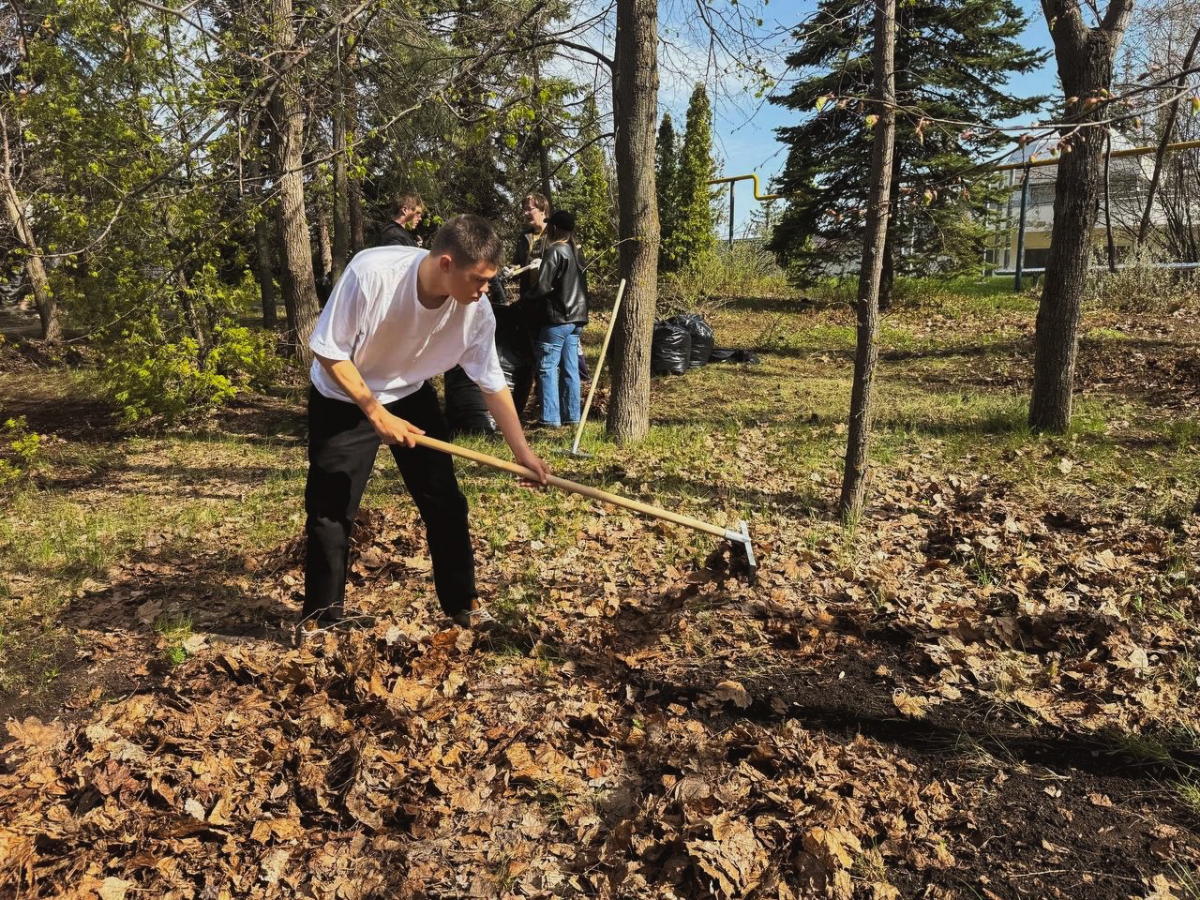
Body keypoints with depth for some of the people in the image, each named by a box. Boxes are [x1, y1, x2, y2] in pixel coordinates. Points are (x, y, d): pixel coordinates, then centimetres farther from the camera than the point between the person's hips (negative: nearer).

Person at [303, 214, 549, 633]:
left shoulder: (476, 311, -22)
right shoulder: (370, 272, -34)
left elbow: (493, 384, -9)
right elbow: (329, 350, -24)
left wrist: (522, 451, -11)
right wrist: (377, 413, -27)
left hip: (410, 396, 3)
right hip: (343, 398, -3)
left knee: (445, 501, 0)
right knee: (329, 508, -1)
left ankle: (462, 603, 17)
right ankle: (322, 613, 18)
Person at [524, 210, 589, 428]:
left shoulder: (554, 252, -12)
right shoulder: (577, 253, 13)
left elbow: (542, 286, -16)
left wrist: (526, 297, 1)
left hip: (556, 319, -8)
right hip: (576, 318, 8)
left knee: (547, 369, -3)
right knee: (570, 369, 9)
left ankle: (550, 418, -4)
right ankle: (572, 416, 12)